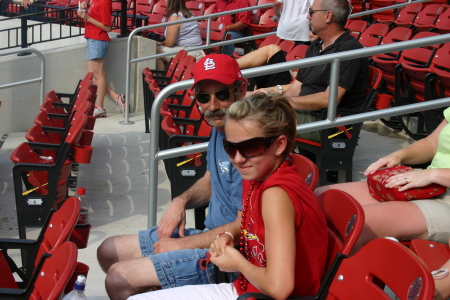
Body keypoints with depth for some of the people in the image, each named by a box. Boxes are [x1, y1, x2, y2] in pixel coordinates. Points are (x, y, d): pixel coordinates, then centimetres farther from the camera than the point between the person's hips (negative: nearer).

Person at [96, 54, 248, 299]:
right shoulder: (220, 128, 6)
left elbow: (245, 227, -24)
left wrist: (182, 244, -13)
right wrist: (182, 201, 2)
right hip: (210, 234, 10)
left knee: (118, 279, -19)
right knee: (108, 252, 15)